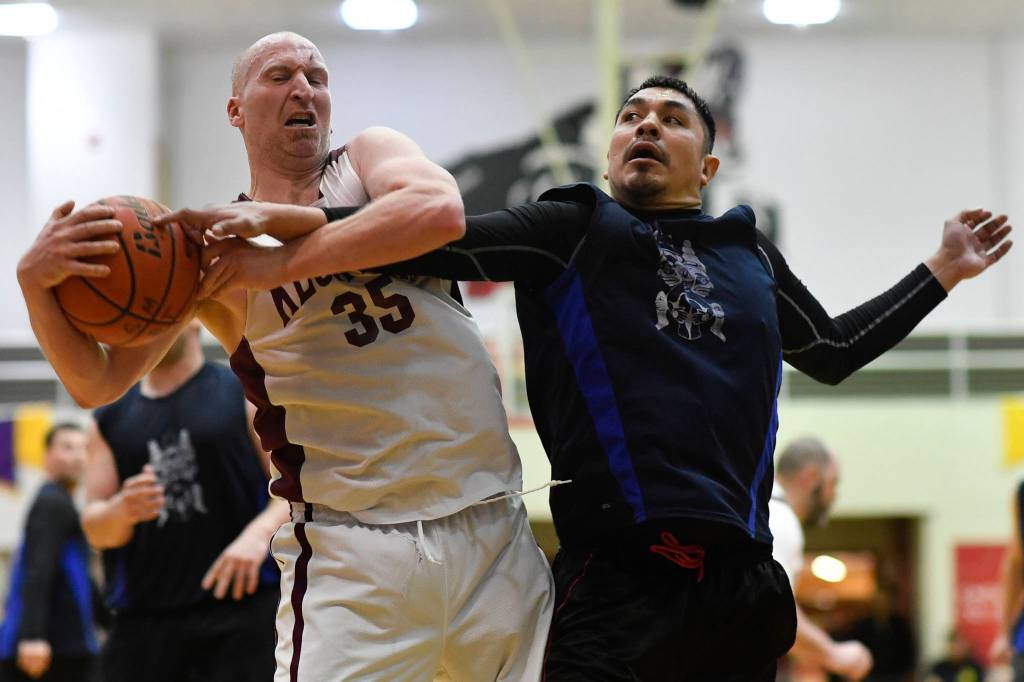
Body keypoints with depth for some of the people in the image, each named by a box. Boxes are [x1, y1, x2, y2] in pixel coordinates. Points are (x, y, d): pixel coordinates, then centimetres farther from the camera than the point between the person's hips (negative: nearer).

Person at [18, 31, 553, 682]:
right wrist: (36, 282, -15)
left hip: (495, 526, 2)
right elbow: (97, 382, 4)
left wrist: (276, 265, -18)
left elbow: (440, 213, -16)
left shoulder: (369, 155, 8)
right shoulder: (207, 246, 6)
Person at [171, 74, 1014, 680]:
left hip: (739, 584, 4)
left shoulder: (750, 254, 20)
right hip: (617, 580, -4)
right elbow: (437, 239, -7)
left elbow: (832, 350, 35)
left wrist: (940, 273, 32)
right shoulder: (571, 230, 6)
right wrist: (297, 226, -21)